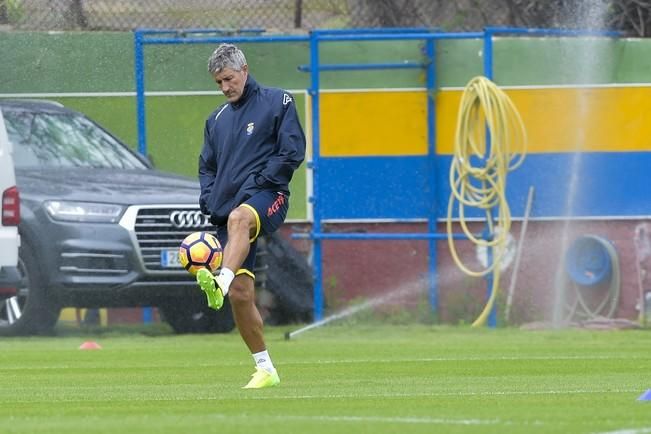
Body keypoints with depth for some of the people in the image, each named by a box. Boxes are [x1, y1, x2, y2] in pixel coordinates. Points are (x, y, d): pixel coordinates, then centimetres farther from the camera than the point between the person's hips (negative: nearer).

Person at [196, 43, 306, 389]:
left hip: (268, 195, -6)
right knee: (240, 293, -2)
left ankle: (221, 282, -67)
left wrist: (256, 183, -13)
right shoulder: (217, 120, 21)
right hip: (228, 208, 6)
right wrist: (208, 199, 7)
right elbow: (207, 167, 27)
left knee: (239, 218, -42)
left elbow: (292, 152, -4)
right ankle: (265, 369, 9)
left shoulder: (277, 102, 4)